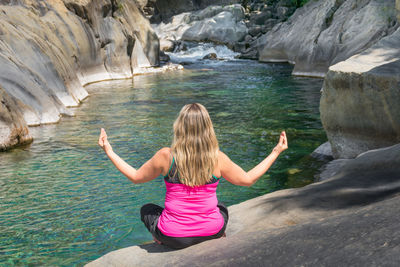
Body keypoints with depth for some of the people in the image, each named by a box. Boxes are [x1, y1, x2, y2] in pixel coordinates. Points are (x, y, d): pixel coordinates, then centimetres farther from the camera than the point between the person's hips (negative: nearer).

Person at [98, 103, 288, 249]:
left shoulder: (166, 156, -16)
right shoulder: (217, 158, -13)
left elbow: (135, 177, 0)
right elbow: (248, 180, 2)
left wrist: (109, 152, 10)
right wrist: (276, 152, 10)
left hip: (174, 237, -2)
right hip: (211, 231, 2)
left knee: (147, 210, 29)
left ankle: (165, 248, 13)